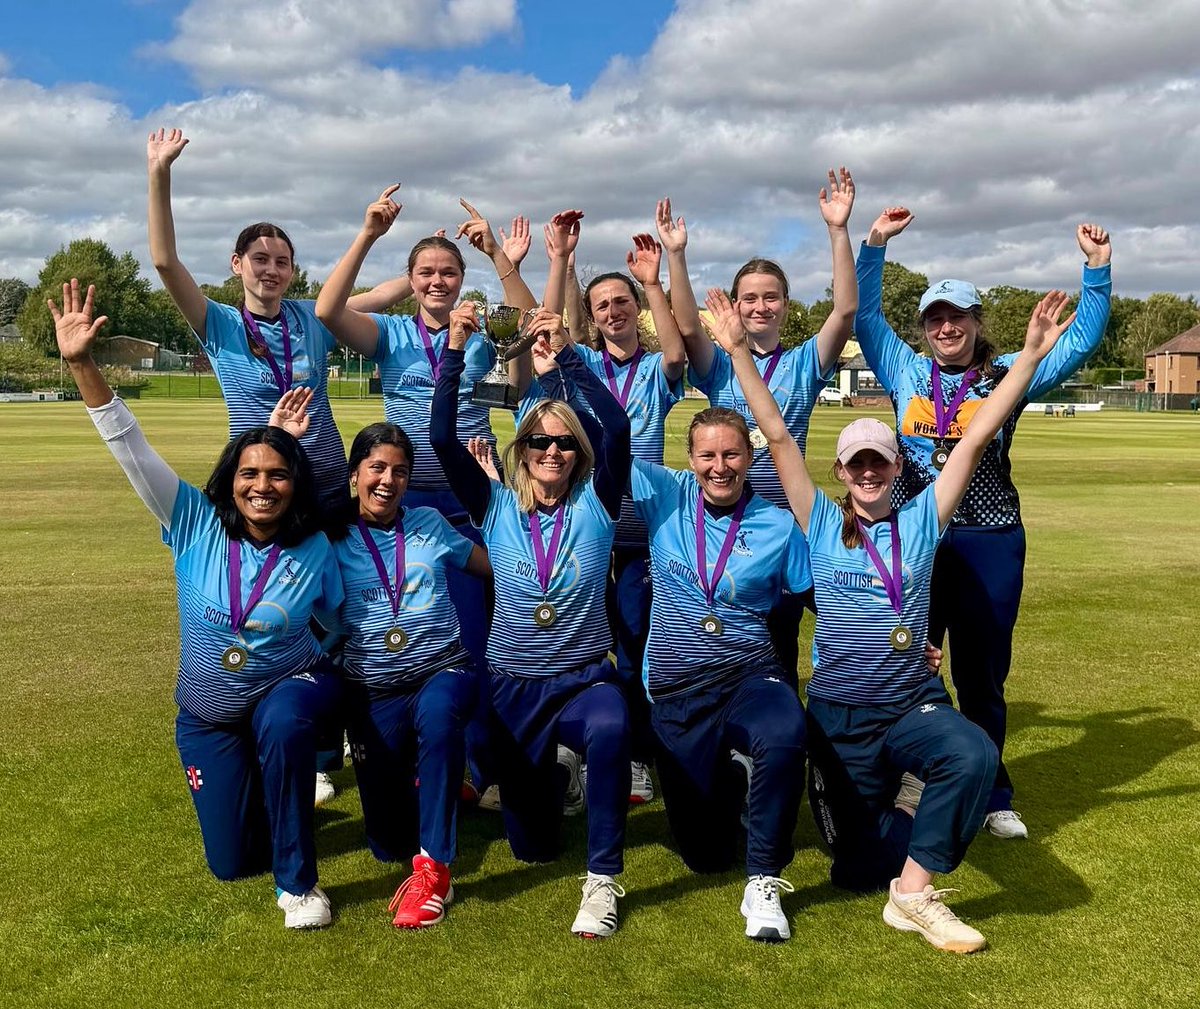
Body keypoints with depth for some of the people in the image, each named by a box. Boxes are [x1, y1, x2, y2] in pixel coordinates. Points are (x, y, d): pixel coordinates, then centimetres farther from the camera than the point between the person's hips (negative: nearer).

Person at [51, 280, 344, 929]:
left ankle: (298, 882, -20)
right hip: (208, 716, 2)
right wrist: (81, 364, -31)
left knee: (282, 729, -40)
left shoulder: (314, 551, -16)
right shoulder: (195, 524, -16)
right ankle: (258, 791, 43)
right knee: (233, 863, 7)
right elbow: (131, 450, -23)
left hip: (288, 688, -2)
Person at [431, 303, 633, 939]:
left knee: (610, 731, -41)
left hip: (583, 678, -2)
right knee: (532, 846, 11)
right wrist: (454, 350, -18)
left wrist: (566, 358, -25)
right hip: (512, 684, 2)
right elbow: (443, 438, -10)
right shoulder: (496, 506, 0)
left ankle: (602, 880, -23)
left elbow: (616, 429, -20)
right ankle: (551, 777, 48)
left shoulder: (594, 506, -4)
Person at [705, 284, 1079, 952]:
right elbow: (778, 437, -7)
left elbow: (979, 436, -5)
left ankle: (914, 890, -18)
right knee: (859, 866, 7)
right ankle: (904, 809, 39)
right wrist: (738, 350, -10)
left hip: (913, 704, 0)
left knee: (976, 754, -35)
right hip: (840, 715, 0)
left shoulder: (921, 522, 1)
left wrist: (1032, 353, -10)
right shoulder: (823, 525, -1)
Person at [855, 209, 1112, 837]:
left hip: (990, 544, -1)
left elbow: (1081, 342, 2)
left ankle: (992, 797, 21)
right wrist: (874, 244, 2)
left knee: (982, 675, 8)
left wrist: (1097, 270, -6)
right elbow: (864, 314, 8)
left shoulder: (1007, 376, 5)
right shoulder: (906, 371, 8)